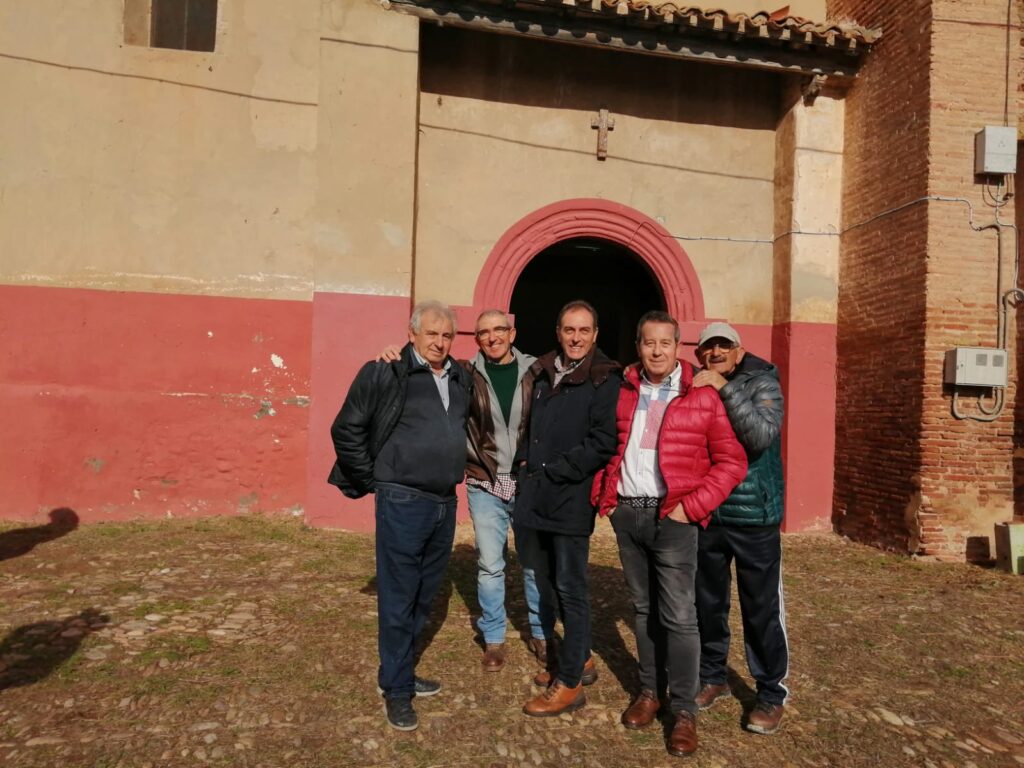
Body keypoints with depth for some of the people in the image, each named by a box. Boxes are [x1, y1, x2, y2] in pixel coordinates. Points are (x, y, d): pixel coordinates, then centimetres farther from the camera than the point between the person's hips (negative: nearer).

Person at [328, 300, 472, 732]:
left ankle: (397, 671, 34)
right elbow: (346, 428, -7)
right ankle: (397, 689, 21)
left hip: (445, 504, 7)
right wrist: (372, 480, -5)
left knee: (424, 595, 17)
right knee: (398, 599, 5)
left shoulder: (461, 379, 8)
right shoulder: (387, 373, -11)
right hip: (403, 503, -6)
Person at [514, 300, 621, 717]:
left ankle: (570, 683, 13)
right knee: (551, 580, 17)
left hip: (572, 498, -7)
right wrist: (525, 460, 8)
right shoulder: (543, 373, 13)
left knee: (570, 587, 0)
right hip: (540, 495, 8)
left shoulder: (605, 379, -9)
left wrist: (553, 471, -15)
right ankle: (580, 658, 35)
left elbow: (602, 442, -17)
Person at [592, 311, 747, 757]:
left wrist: (692, 507, -12)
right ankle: (650, 691, 29)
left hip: (671, 518, -4)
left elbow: (731, 462, -6)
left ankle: (684, 711, 13)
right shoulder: (622, 393, 6)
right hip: (626, 515, 4)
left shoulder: (702, 397, -6)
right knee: (643, 608, 15)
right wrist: (604, 496, 6)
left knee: (678, 616, -1)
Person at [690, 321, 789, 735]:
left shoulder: (762, 383, -6)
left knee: (761, 609, 6)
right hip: (705, 515, 4)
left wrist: (725, 388, -26)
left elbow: (762, 435, -25)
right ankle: (712, 676, 35)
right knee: (708, 602, 16)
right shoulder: (695, 390, 5)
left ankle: (771, 694, 24)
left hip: (754, 517, -4)